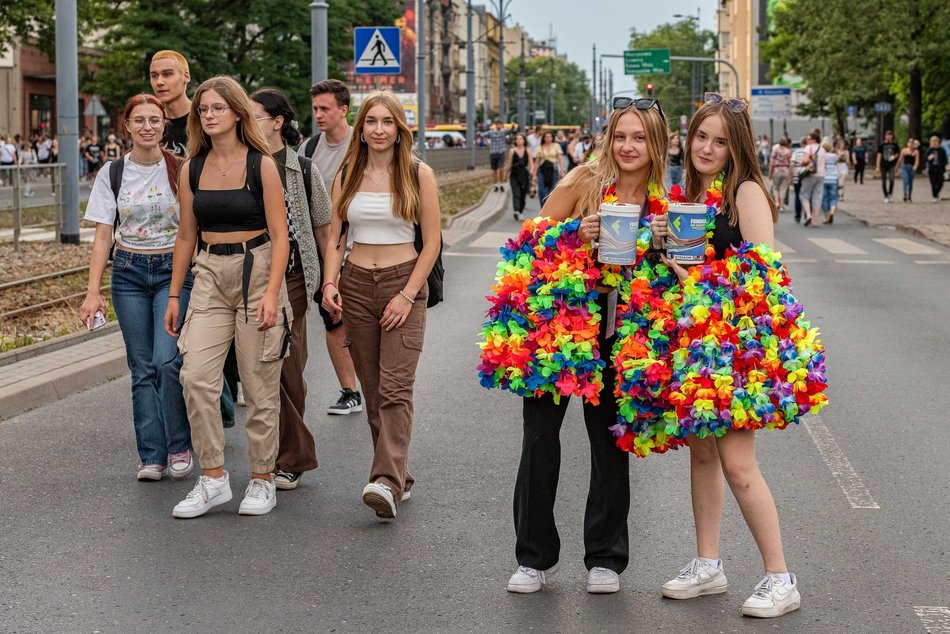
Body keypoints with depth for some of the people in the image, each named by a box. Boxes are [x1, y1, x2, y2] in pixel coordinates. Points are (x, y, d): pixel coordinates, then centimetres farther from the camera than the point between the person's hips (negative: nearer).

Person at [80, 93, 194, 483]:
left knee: (167, 360, -16)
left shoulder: (180, 170, -2)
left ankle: (179, 447, 3)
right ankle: (152, 457, 8)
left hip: (173, 269, -2)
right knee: (142, 368, 3)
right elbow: (103, 236, 2)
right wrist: (93, 292, -5)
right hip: (129, 272, 2)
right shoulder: (112, 174, 3)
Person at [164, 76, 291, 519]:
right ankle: (213, 478, 0)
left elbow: (279, 235, -7)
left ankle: (262, 479, 14)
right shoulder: (192, 169, 7)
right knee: (196, 375, -10)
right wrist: (174, 295, 13)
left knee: (259, 383, 1)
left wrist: (271, 292, -17)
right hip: (209, 275, 4)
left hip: (256, 270, -4)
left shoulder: (261, 165, -5)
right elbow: (186, 236, 14)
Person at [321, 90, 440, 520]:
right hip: (356, 284, 4)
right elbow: (335, 236, 11)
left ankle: (388, 482, -24)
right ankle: (399, 477, 14)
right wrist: (330, 282, -5)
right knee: (372, 389, 5)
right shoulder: (347, 174, 9)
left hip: (403, 281, -4)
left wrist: (408, 295, -11)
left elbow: (431, 243, -2)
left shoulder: (418, 174, -1)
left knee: (395, 387, -15)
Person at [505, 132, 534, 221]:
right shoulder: (512, 151, 1)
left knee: (523, 195, 8)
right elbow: (509, 164, 10)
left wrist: (531, 170, -20)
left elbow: (531, 163, 0)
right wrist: (506, 173, 16)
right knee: (516, 194, -18)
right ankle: (516, 211, -34)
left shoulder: (527, 151, 5)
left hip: (524, 176, 2)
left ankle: (520, 212, 25)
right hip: (514, 176, -2)